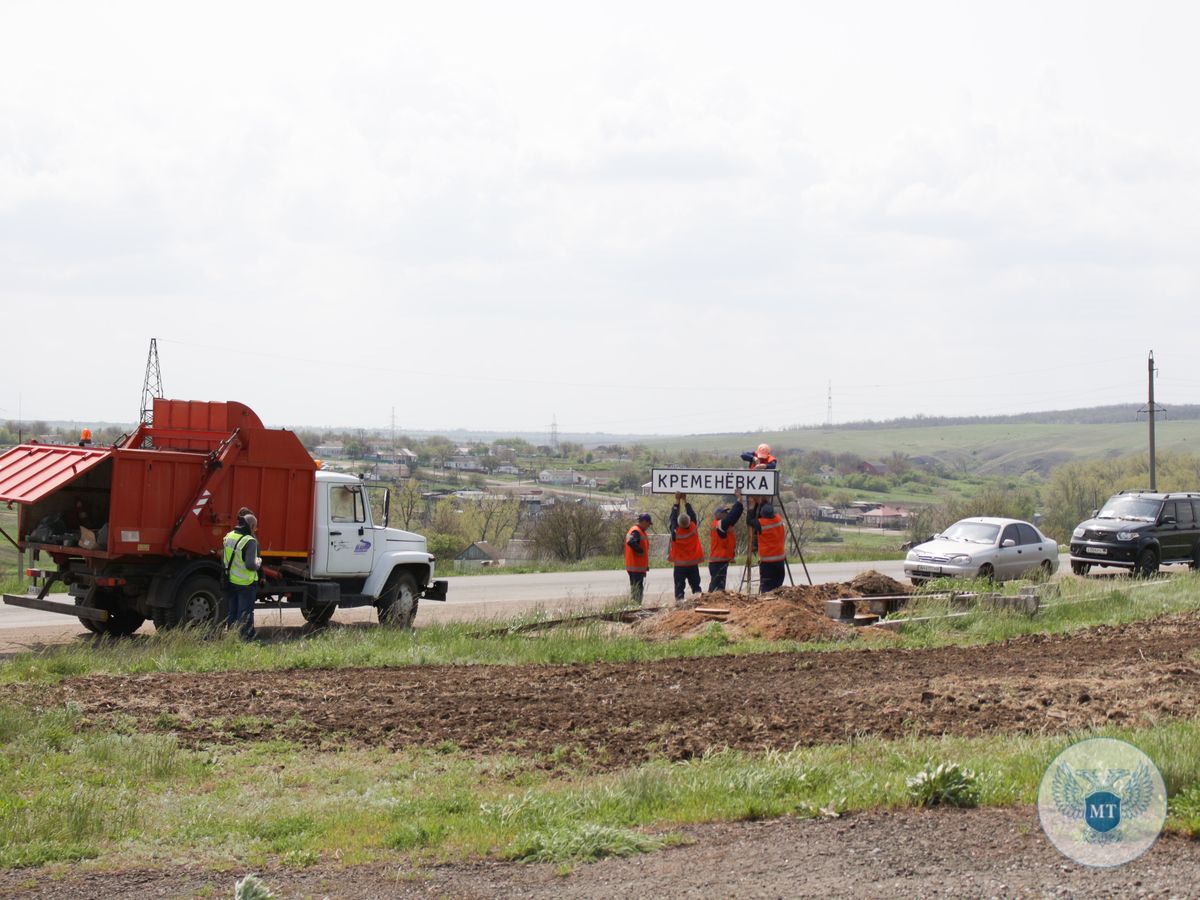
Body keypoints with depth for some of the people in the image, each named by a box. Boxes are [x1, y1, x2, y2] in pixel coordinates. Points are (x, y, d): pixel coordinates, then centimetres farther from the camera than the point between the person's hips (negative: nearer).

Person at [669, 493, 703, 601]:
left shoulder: (676, 531, -15)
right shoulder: (693, 528, -11)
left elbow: (673, 517, -3)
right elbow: (692, 514, 2)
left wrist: (677, 502, 3)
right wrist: (685, 501, 9)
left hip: (680, 565, -2)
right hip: (693, 564, 2)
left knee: (679, 585, 1)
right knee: (695, 584, 9)